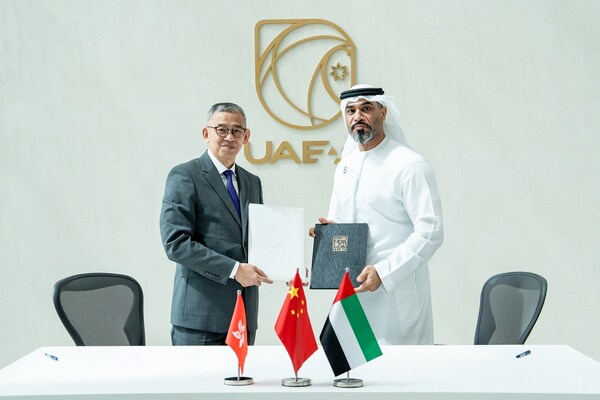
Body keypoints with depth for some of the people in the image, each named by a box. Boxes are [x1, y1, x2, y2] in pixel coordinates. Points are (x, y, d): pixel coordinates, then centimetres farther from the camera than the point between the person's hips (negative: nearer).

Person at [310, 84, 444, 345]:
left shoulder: (410, 166, -9)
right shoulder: (345, 166, 15)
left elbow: (430, 232, -15)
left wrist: (383, 272, -22)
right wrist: (328, 229, 3)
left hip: (395, 292, -7)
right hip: (349, 290, 7)